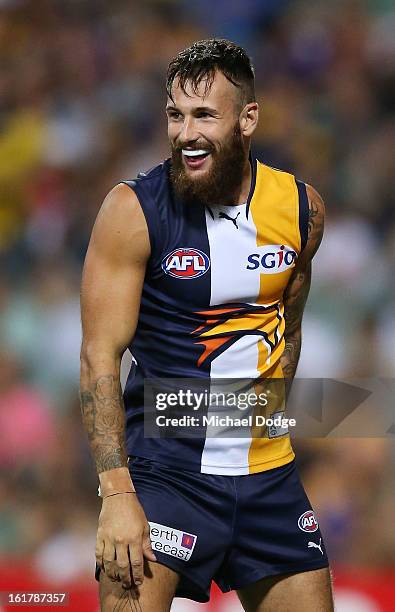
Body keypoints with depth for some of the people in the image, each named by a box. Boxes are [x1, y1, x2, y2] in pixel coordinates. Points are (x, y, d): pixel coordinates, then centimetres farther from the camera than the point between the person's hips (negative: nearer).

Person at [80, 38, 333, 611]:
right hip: (165, 466, -5)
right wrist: (117, 494, -22)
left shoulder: (302, 208, 2)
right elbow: (100, 357, -14)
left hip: (269, 473, 5)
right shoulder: (134, 210, -11)